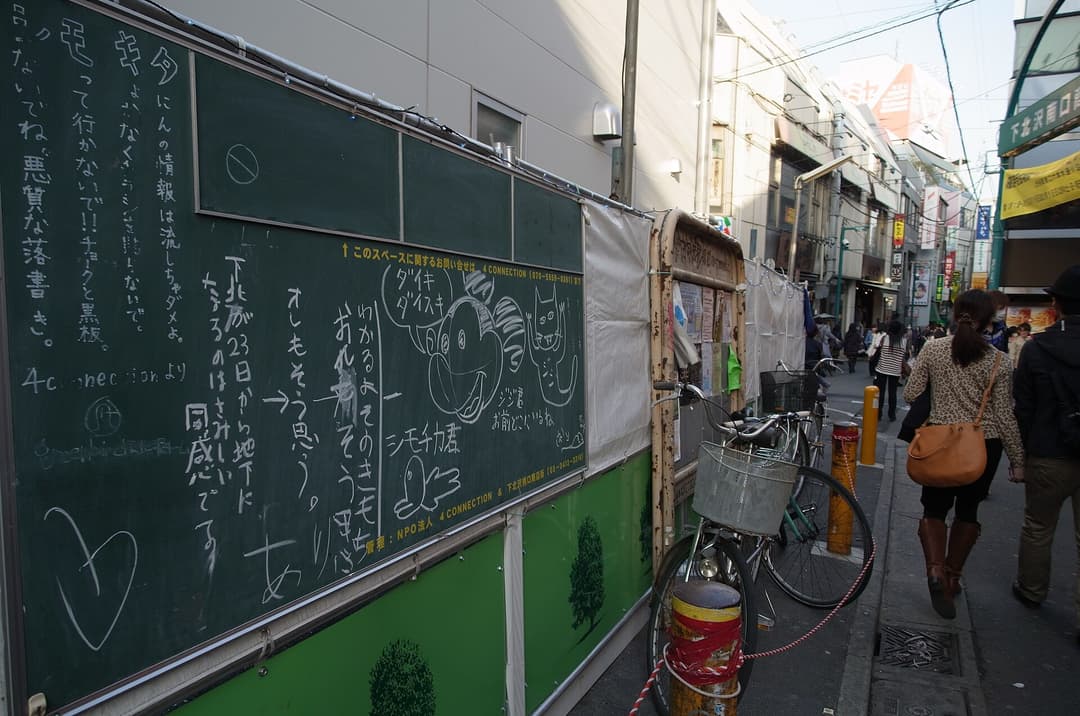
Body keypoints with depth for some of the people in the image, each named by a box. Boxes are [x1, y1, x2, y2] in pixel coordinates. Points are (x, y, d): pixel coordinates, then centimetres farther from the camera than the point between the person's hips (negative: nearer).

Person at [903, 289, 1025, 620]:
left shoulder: (933, 349, -7)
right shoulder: (998, 361, -9)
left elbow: (910, 394, -4)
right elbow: (1004, 415, -7)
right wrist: (1017, 459, 3)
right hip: (984, 445, 0)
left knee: (935, 507, 11)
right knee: (968, 509, 18)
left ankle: (935, 569, -11)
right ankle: (952, 575, 27)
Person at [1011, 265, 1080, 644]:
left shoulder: (1037, 349, -9)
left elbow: (1022, 409, -5)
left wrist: (1020, 453, 6)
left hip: (1048, 457, -1)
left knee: (1038, 529, 16)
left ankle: (1031, 590, 32)